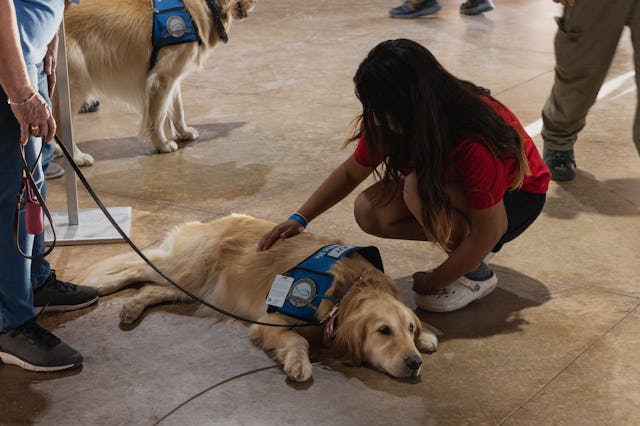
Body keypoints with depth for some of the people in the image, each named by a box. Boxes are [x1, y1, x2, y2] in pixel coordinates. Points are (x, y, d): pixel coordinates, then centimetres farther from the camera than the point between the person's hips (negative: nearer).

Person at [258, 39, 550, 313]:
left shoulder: (474, 142, -38)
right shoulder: (389, 121, -18)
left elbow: (489, 232, -30)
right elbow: (350, 173, -1)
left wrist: (434, 282, -20)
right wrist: (299, 218, -11)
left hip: (518, 196, -7)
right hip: (461, 185, 7)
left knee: (419, 188, -35)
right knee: (369, 210, -15)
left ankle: (476, 275, -11)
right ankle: (468, 249, 4)